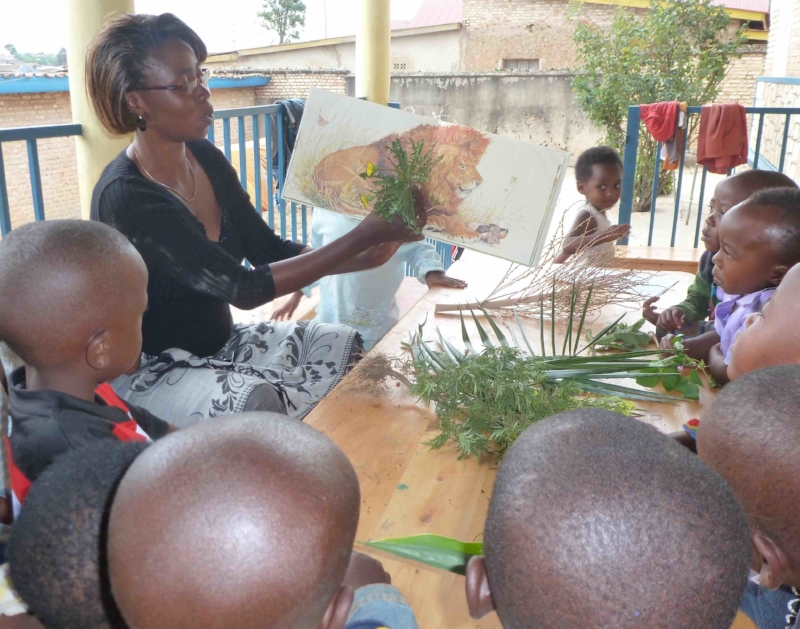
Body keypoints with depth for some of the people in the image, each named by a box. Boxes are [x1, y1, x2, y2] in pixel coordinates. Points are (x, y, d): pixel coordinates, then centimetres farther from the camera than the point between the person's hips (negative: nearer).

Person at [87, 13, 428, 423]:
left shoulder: (206, 159, 0)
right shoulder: (125, 198, -24)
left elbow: (269, 250, 3)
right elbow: (243, 288, -29)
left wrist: (366, 256, -13)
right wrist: (364, 235, -30)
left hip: (221, 343, 8)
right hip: (152, 372, -7)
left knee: (347, 347, -4)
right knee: (278, 405, -30)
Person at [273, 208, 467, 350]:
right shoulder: (324, 209, 0)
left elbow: (417, 248, -3)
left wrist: (432, 273, -24)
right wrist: (296, 295, 13)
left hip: (377, 323, -2)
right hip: (330, 318, 3)